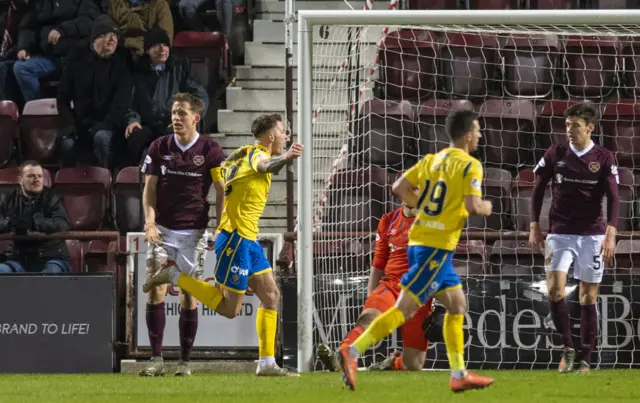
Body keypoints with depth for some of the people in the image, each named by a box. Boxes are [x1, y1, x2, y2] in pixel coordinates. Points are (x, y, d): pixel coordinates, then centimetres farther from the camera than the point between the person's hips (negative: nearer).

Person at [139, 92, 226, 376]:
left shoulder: (210, 150, -2)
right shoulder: (159, 147, 4)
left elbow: (221, 193, 2)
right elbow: (149, 188, 7)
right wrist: (149, 222, -8)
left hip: (194, 232, -1)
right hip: (163, 230, 2)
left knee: (189, 295, 0)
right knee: (156, 289, -10)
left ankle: (185, 361, 8)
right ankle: (156, 360, -6)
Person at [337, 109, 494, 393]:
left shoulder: (432, 160, 12)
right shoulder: (470, 165, -9)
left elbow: (399, 188, 9)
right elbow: (473, 206, -19)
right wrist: (486, 207, 3)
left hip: (420, 240, 9)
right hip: (437, 247, -9)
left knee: (457, 306, 17)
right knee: (405, 308, -11)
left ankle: (459, 375, 18)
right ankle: (353, 352, -19)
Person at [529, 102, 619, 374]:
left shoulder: (603, 158, -2)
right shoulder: (555, 155, 3)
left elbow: (613, 198, -5)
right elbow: (538, 189, 10)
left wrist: (610, 235, -15)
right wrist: (534, 227, 5)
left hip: (592, 235, -1)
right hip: (560, 233, 1)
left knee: (588, 297, 2)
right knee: (554, 290, -14)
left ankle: (586, 360, 9)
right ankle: (568, 348, 3)